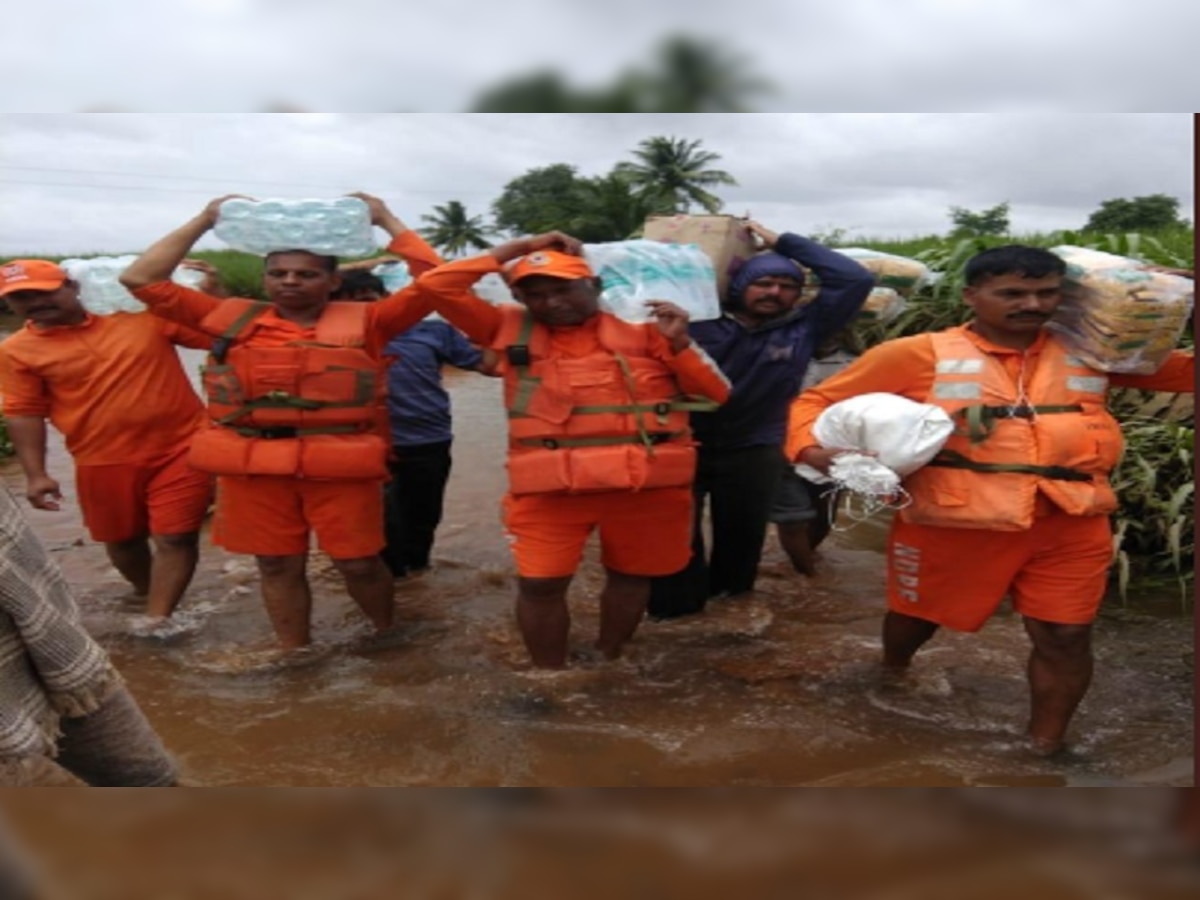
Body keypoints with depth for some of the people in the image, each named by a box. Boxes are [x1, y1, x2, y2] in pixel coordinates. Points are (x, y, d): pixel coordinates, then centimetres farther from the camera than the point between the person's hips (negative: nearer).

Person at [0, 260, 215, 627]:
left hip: (182, 449, -1)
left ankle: (156, 622, -2)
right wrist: (35, 474, -7)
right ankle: (146, 594, 44)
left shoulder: (144, 318, -2)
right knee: (122, 539, 18)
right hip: (104, 463, 2)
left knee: (175, 538, -7)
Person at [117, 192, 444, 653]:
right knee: (277, 565, 11)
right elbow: (141, 280, 12)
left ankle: (387, 640, 32)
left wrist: (387, 221, 4)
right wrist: (204, 222, 12)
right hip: (252, 465, 3)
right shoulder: (232, 319, 9)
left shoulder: (362, 321, 3)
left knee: (358, 562, 6)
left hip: (339, 464, -2)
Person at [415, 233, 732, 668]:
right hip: (549, 485, 0)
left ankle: (608, 664, 37)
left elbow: (716, 394, 6)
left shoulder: (641, 330, 7)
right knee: (539, 583, -3)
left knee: (630, 576, 14)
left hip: (648, 483, 1)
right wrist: (514, 251, 3)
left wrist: (679, 343, -9)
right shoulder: (511, 329, 9)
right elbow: (437, 285, 2)